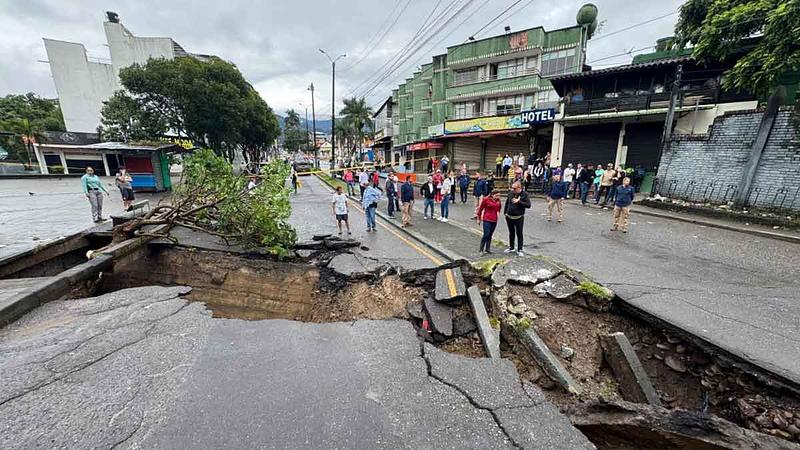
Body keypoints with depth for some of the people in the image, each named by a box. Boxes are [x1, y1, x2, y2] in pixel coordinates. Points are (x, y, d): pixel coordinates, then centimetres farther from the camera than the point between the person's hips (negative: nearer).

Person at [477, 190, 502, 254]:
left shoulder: (498, 201, 5)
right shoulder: (486, 200, -7)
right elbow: (480, 209, 0)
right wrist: (479, 219, 4)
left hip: (494, 220, 5)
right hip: (486, 220, -5)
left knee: (490, 235, 10)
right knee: (486, 234, -10)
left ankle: (487, 249, 19)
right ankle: (481, 249, 2)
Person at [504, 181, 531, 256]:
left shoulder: (524, 194, -10)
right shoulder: (511, 193, 2)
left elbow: (528, 205, -15)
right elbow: (507, 202, 13)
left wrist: (519, 202, -22)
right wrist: (505, 212, 10)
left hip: (519, 218, -4)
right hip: (509, 217, 4)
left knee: (519, 234, 2)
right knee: (511, 233, 17)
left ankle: (519, 250, 13)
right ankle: (511, 247, 32)